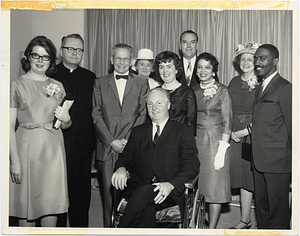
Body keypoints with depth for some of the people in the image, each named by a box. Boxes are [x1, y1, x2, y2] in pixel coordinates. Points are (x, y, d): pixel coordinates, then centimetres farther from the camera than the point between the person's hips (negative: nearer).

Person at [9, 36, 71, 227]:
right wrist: (15, 160, -13)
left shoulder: (57, 86, 12)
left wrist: (66, 119, -5)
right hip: (27, 148, -3)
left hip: (53, 149, 3)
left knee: (52, 204, 3)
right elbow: (10, 126, -5)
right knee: (26, 206, 3)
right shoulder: (17, 85, 1)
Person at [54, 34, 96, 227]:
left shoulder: (90, 77, 12)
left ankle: (80, 227, 24)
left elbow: (94, 111, 8)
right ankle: (58, 227, 20)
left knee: (82, 190, 11)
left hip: (84, 145, 3)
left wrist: (93, 138, 0)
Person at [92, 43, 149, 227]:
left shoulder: (141, 83, 10)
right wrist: (111, 141, -6)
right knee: (109, 191, 3)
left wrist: (128, 139, -8)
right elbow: (96, 115, 4)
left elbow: (143, 115, 3)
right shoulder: (100, 83, 11)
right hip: (107, 147, 1)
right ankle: (109, 227, 16)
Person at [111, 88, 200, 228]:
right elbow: (127, 157, 18)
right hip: (139, 189, 2)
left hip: (170, 193, -2)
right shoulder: (138, 132, 22)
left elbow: (191, 165, 0)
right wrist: (121, 168, -9)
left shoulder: (182, 131, 9)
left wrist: (171, 184, -18)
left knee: (143, 192, -33)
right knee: (145, 210, -32)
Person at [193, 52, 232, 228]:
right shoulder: (193, 91, 11)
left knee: (215, 186, -1)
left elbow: (227, 123, -6)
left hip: (215, 141, -4)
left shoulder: (222, 91, -3)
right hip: (195, 141, 4)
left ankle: (212, 228, 7)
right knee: (195, 187, 6)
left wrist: (222, 149, -14)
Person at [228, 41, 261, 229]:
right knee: (242, 178, 8)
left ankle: (245, 220, 12)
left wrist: (246, 131, -13)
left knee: (252, 177, 0)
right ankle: (246, 220, 18)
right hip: (235, 136, 4)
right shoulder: (235, 82, 10)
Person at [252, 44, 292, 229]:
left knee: (278, 208, 4)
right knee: (261, 203, 18)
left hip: (277, 160, -8)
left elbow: (292, 126, -12)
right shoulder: (260, 88, 14)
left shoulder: (285, 88, -11)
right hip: (260, 160, 8)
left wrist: (294, 161, -10)